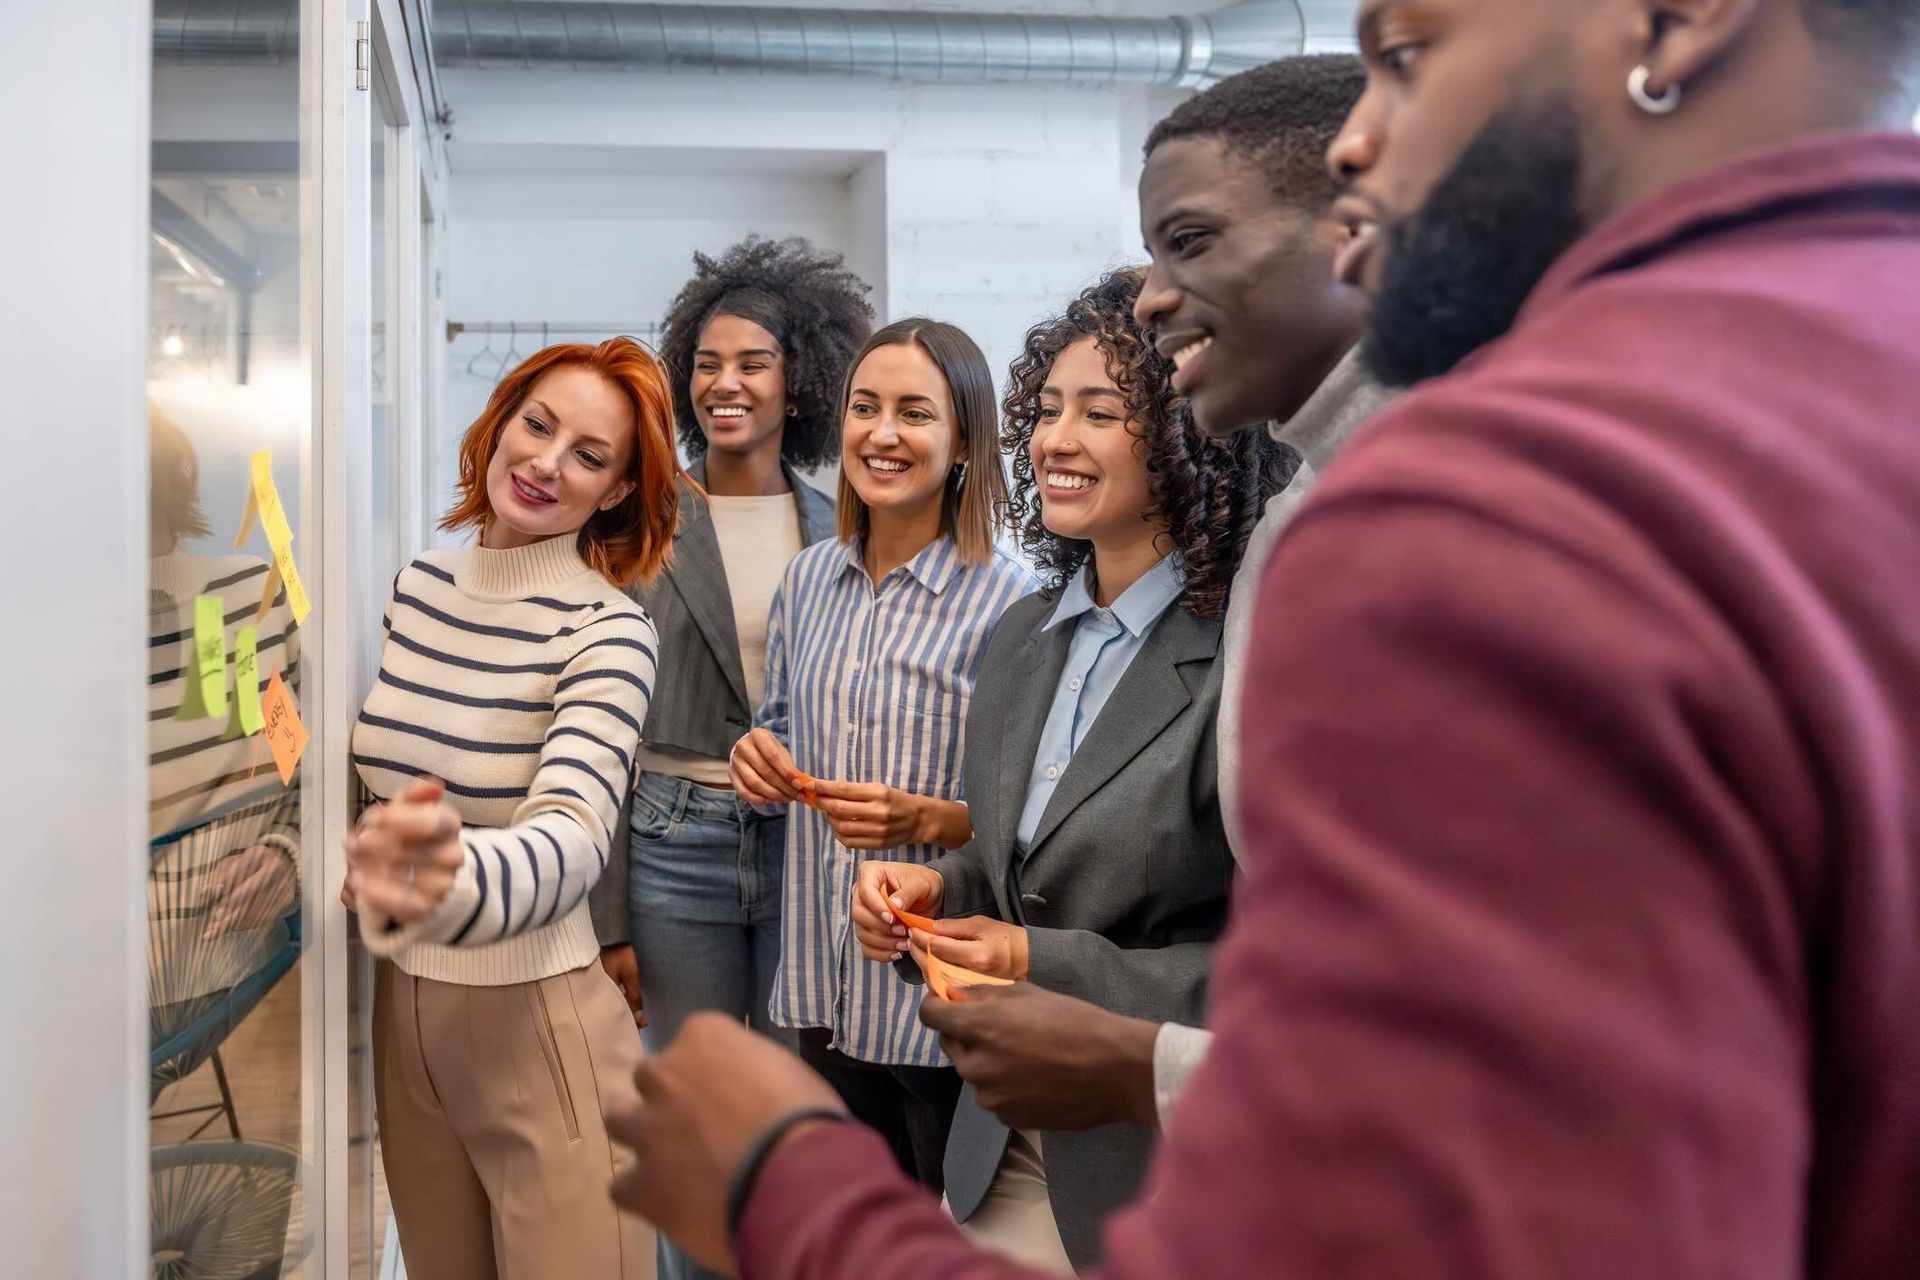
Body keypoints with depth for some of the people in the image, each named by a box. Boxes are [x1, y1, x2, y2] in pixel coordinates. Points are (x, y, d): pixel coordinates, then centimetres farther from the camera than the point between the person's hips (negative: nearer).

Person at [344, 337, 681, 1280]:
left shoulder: (608, 630, -16)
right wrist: (374, 860, -7)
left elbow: (571, 841, -31)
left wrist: (449, 878, -52)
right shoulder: (415, 586, 2)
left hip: (536, 1017, -5)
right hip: (402, 1008, 6)